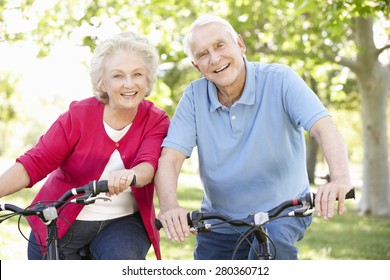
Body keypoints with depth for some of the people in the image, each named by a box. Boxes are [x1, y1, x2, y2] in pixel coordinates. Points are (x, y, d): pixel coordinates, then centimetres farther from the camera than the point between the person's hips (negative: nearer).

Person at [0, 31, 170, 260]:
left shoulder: (156, 121, -7)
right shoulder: (79, 115, -9)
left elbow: (149, 164, -26)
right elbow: (34, 163, -15)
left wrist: (130, 175, -50)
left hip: (122, 223, -1)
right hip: (60, 223, 1)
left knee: (125, 259, -28)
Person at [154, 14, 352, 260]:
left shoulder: (279, 79, -14)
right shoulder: (195, 96, -6)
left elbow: (324, 127, -26)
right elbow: (169, 159, -14)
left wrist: (340, 178, -47)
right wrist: (170, 206, -36)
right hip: (219, 221, 4)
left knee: (272, 246, -33)